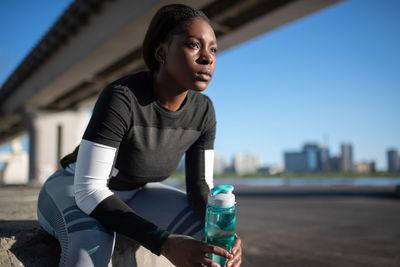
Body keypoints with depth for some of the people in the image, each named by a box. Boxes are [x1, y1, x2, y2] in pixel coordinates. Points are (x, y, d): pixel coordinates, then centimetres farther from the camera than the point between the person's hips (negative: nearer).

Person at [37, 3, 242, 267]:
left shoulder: (203, 110, -14)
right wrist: (165, 244, -43)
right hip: (73, 192, -5)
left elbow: (200, 186, -10)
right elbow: (88, 190, -35)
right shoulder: (120, 97, -33)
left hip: (132, 194, 6)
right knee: (91, 246, -41)